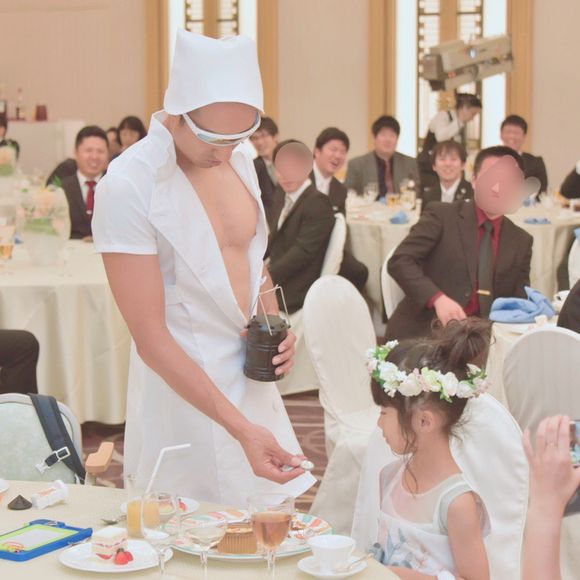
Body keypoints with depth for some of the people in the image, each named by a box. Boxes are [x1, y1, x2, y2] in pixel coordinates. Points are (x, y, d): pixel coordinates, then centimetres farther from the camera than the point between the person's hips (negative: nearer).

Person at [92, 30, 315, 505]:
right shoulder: (127, 188, -19)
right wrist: (241, 429, -24)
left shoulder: (240, 162, 2)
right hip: (182, 381, -6)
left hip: (250, 377, 6)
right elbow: (151, 339, -19)